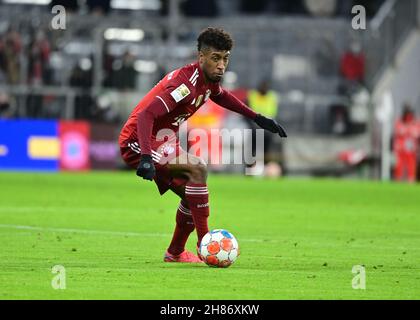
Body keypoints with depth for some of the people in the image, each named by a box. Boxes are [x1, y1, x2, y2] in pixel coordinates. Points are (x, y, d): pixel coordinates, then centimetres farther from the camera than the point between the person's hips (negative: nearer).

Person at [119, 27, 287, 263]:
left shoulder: (209, 79, 1)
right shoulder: (186, 84, -28)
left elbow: (219, 95, 28)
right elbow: (145, 115, -36)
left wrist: (257, 118, 24)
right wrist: (146, 157, -47)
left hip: (160, 141, 10)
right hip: (138, 143, -10)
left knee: (193, 195, 14)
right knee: (197, 169, -26)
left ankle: (175, 253, 31)